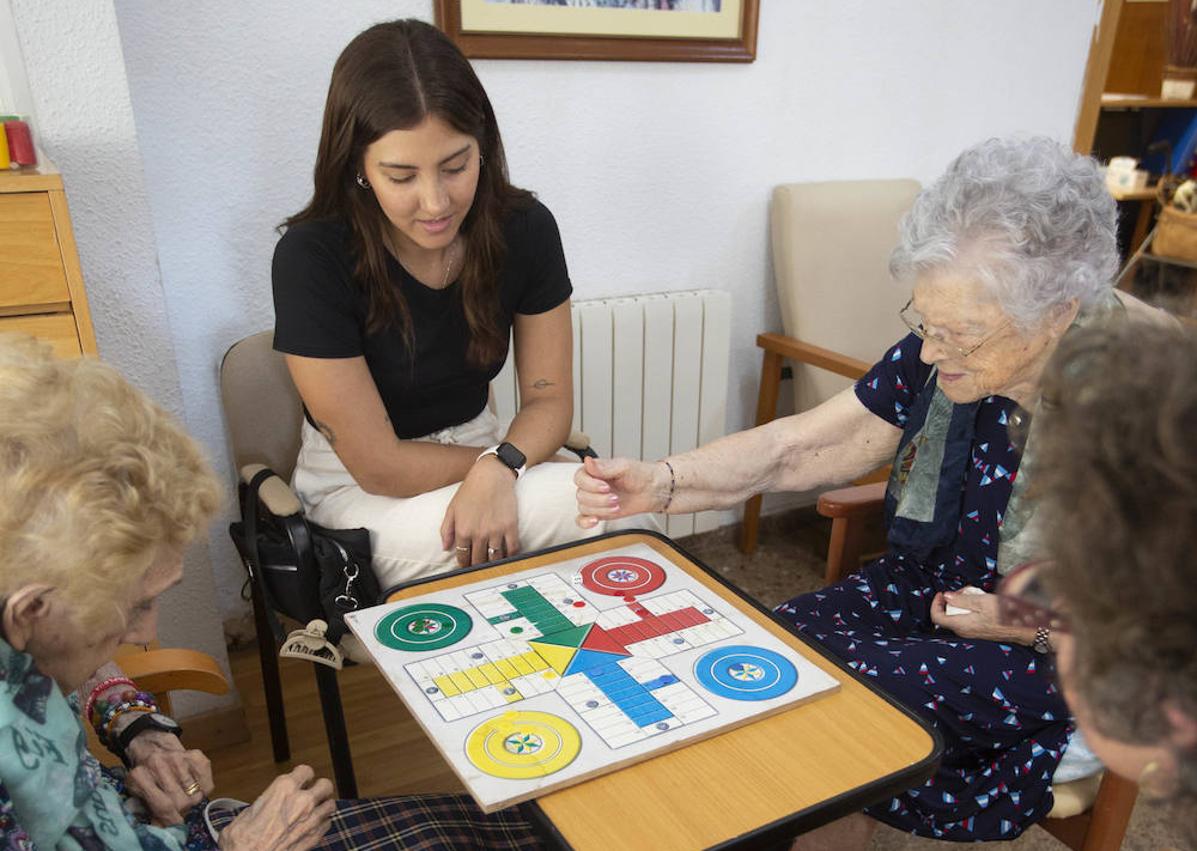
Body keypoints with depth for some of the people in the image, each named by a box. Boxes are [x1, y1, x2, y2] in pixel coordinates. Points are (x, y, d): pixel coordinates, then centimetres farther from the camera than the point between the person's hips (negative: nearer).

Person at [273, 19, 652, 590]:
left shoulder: (524, 228, -12)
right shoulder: (312, 257, -23)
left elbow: (549, 398, -6)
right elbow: (379, 465, -20)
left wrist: (499, 468, -27)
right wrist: (512, 461, -12)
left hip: (478, 448, 4)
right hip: (357, 486, -3)